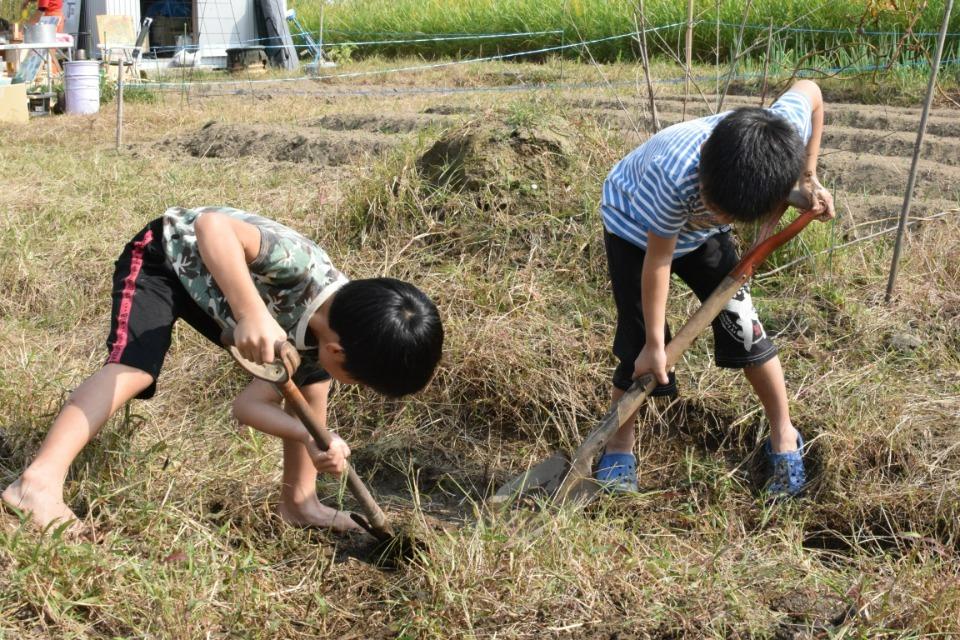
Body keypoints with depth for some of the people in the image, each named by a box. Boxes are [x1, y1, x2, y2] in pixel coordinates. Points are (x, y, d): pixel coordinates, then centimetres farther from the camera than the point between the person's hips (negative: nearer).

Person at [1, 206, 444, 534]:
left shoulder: (325, 332, -17)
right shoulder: (298, 265, -40)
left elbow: (250, 404, -12)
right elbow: (211, 225, -54)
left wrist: (312, 439, -28)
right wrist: (252, 313, -65)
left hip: (214, 291, 7)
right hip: (165, 255, -7)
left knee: (311, 382, 1)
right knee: (135, 366, -31)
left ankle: (299, 501, 13)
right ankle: (40, 481, -35)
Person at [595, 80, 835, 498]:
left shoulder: (786, 132, -36)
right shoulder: (673, 174, -45)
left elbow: (809, 91, -10)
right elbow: (658, 259, -29)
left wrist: (811, 181, -11)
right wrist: (654, 344, -21)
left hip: (699, 229, 4)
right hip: (635, 224, -3)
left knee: (742, 326, 0)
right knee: (638, 342, -7)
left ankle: (784, 436, 18)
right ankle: (619, 447, 14)